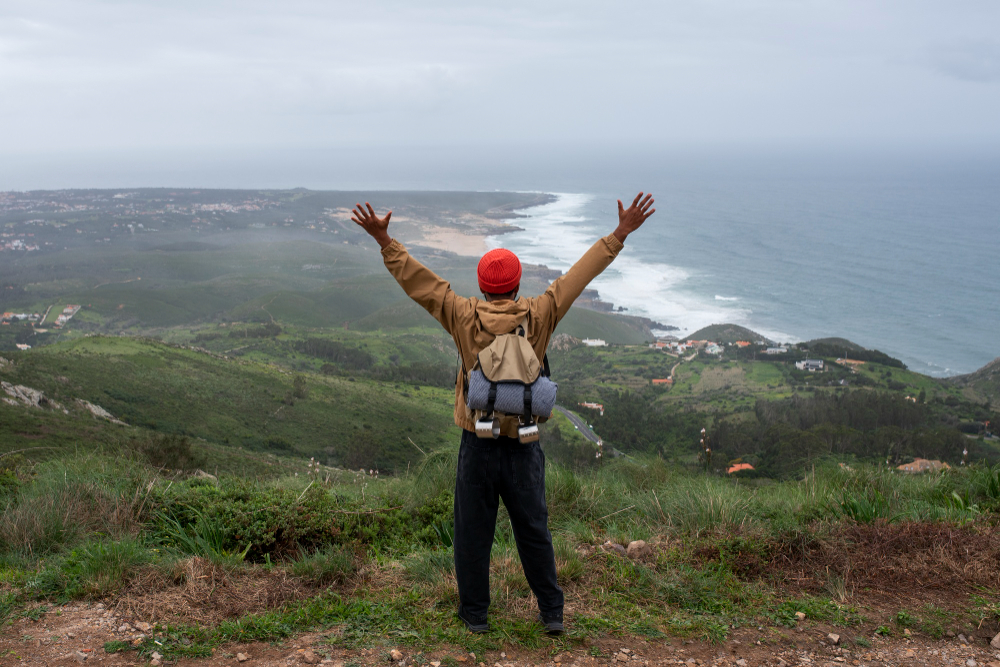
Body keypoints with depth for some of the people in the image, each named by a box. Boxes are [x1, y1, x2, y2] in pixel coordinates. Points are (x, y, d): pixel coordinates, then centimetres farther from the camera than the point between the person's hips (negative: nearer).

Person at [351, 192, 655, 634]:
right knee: (534, 532, 15)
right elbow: (581, 273, -1)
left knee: (472, 533, 12)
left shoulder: (464, 317, -8)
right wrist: (618, 235, 5)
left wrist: (384, 241, -1)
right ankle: (551, 613, 24)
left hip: (478, 445, -1)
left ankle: (474, 612, 23)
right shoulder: (538, 316, -5)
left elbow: (418, 280, -6)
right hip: (523, 446, 1)